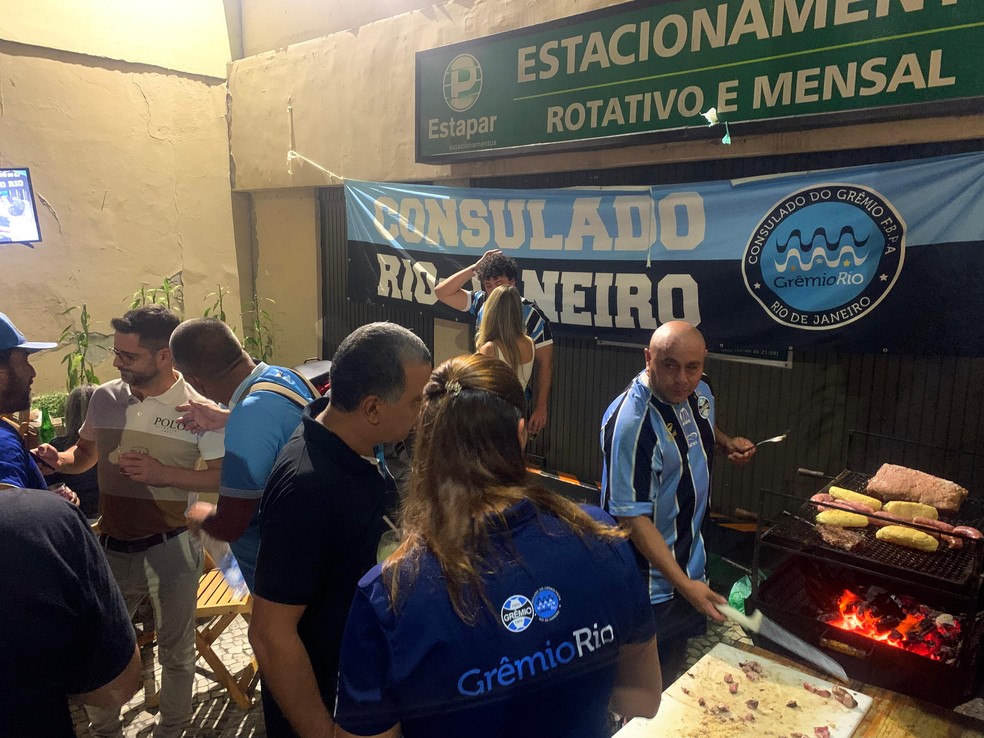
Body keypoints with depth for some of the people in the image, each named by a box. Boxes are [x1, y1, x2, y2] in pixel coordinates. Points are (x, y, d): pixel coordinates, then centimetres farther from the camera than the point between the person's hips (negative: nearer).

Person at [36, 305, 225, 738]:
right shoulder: (105, 398, -3)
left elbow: (223, 476, -13)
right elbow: (86, 453, 12)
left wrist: (165, 474, -24)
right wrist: (59, 460, -9)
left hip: (171, 549, -3)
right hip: (112, 547, 4)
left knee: (176, 652, 16)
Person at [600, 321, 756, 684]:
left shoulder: (699, 391, -5)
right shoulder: (630, 422, -31)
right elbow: (632, 517, -28)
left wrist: (729, 443, -3)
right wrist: (684, 584, -27)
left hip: (691, 565, 8)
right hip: (652, 581, -8)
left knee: (679, 671, 28)